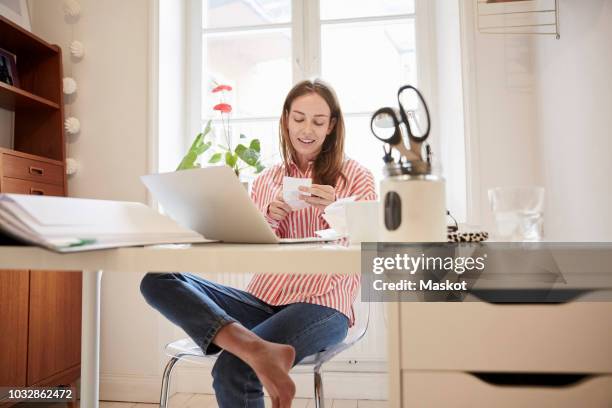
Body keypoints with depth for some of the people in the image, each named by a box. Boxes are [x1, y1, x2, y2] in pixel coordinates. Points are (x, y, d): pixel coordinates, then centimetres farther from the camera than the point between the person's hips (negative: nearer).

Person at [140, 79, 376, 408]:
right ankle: (257, 349, -35)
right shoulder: (265, 181, 15)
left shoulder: (355, 176, 5)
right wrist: (270, 221, -8)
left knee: (233, 370, -32)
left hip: (321, 305, -5)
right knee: (156, 280, -19)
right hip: (262, 300, 6)